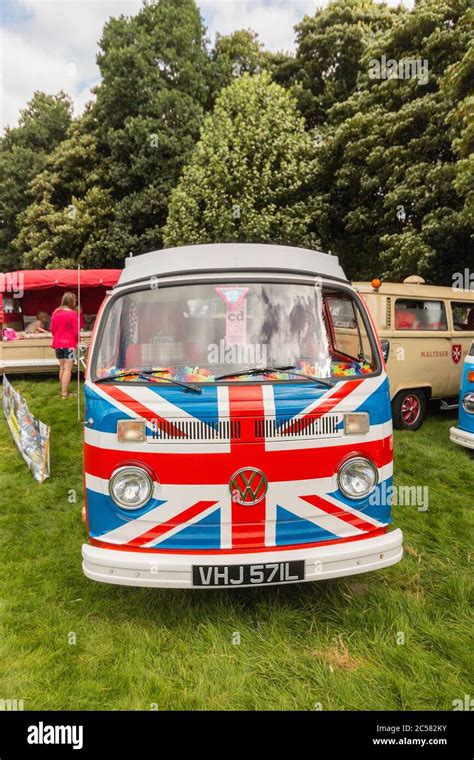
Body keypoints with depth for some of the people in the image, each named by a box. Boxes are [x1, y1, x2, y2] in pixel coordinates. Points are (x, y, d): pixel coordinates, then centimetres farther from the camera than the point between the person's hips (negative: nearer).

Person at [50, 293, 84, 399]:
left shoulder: (56, 313, 7)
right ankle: (65, 393, -7)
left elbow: (52, 329, 12)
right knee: (68, 369, -5)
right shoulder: (73, 314, -12)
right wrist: (77, 340, 8)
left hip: (58, 343, 7)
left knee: (62, 368, 16)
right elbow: (76, 331, -10)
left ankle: (63, 391, 24)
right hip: (69, 344, -7)